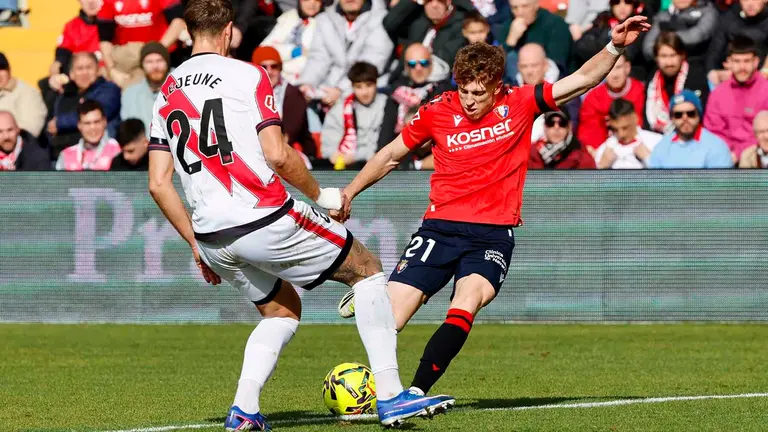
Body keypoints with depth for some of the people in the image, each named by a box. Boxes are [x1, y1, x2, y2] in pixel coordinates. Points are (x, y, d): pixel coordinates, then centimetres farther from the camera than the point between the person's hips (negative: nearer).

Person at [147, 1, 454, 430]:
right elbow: (277, 155, -13)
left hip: (213, 237, 6)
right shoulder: (247, 76, -4)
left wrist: (197, 244, 18)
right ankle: (391, 397, 3)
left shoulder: (166, 93, 13)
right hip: (265, 220, -6)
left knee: (282, 310, 27)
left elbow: (158, 184, 10)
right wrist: (321, 194, 3)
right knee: (368, 269, 11)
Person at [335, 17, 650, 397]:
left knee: (468, 300, -30)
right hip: (440, 228, 1)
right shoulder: (437, 112, 1)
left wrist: (614, 47, -14)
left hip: (494, 234, -1)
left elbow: (583, 79, 1)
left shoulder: (519, 104, 0)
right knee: (388, 319, -9)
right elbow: (391, 155, 15)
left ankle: (416, 392, -32)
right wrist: (348, 193, 12)